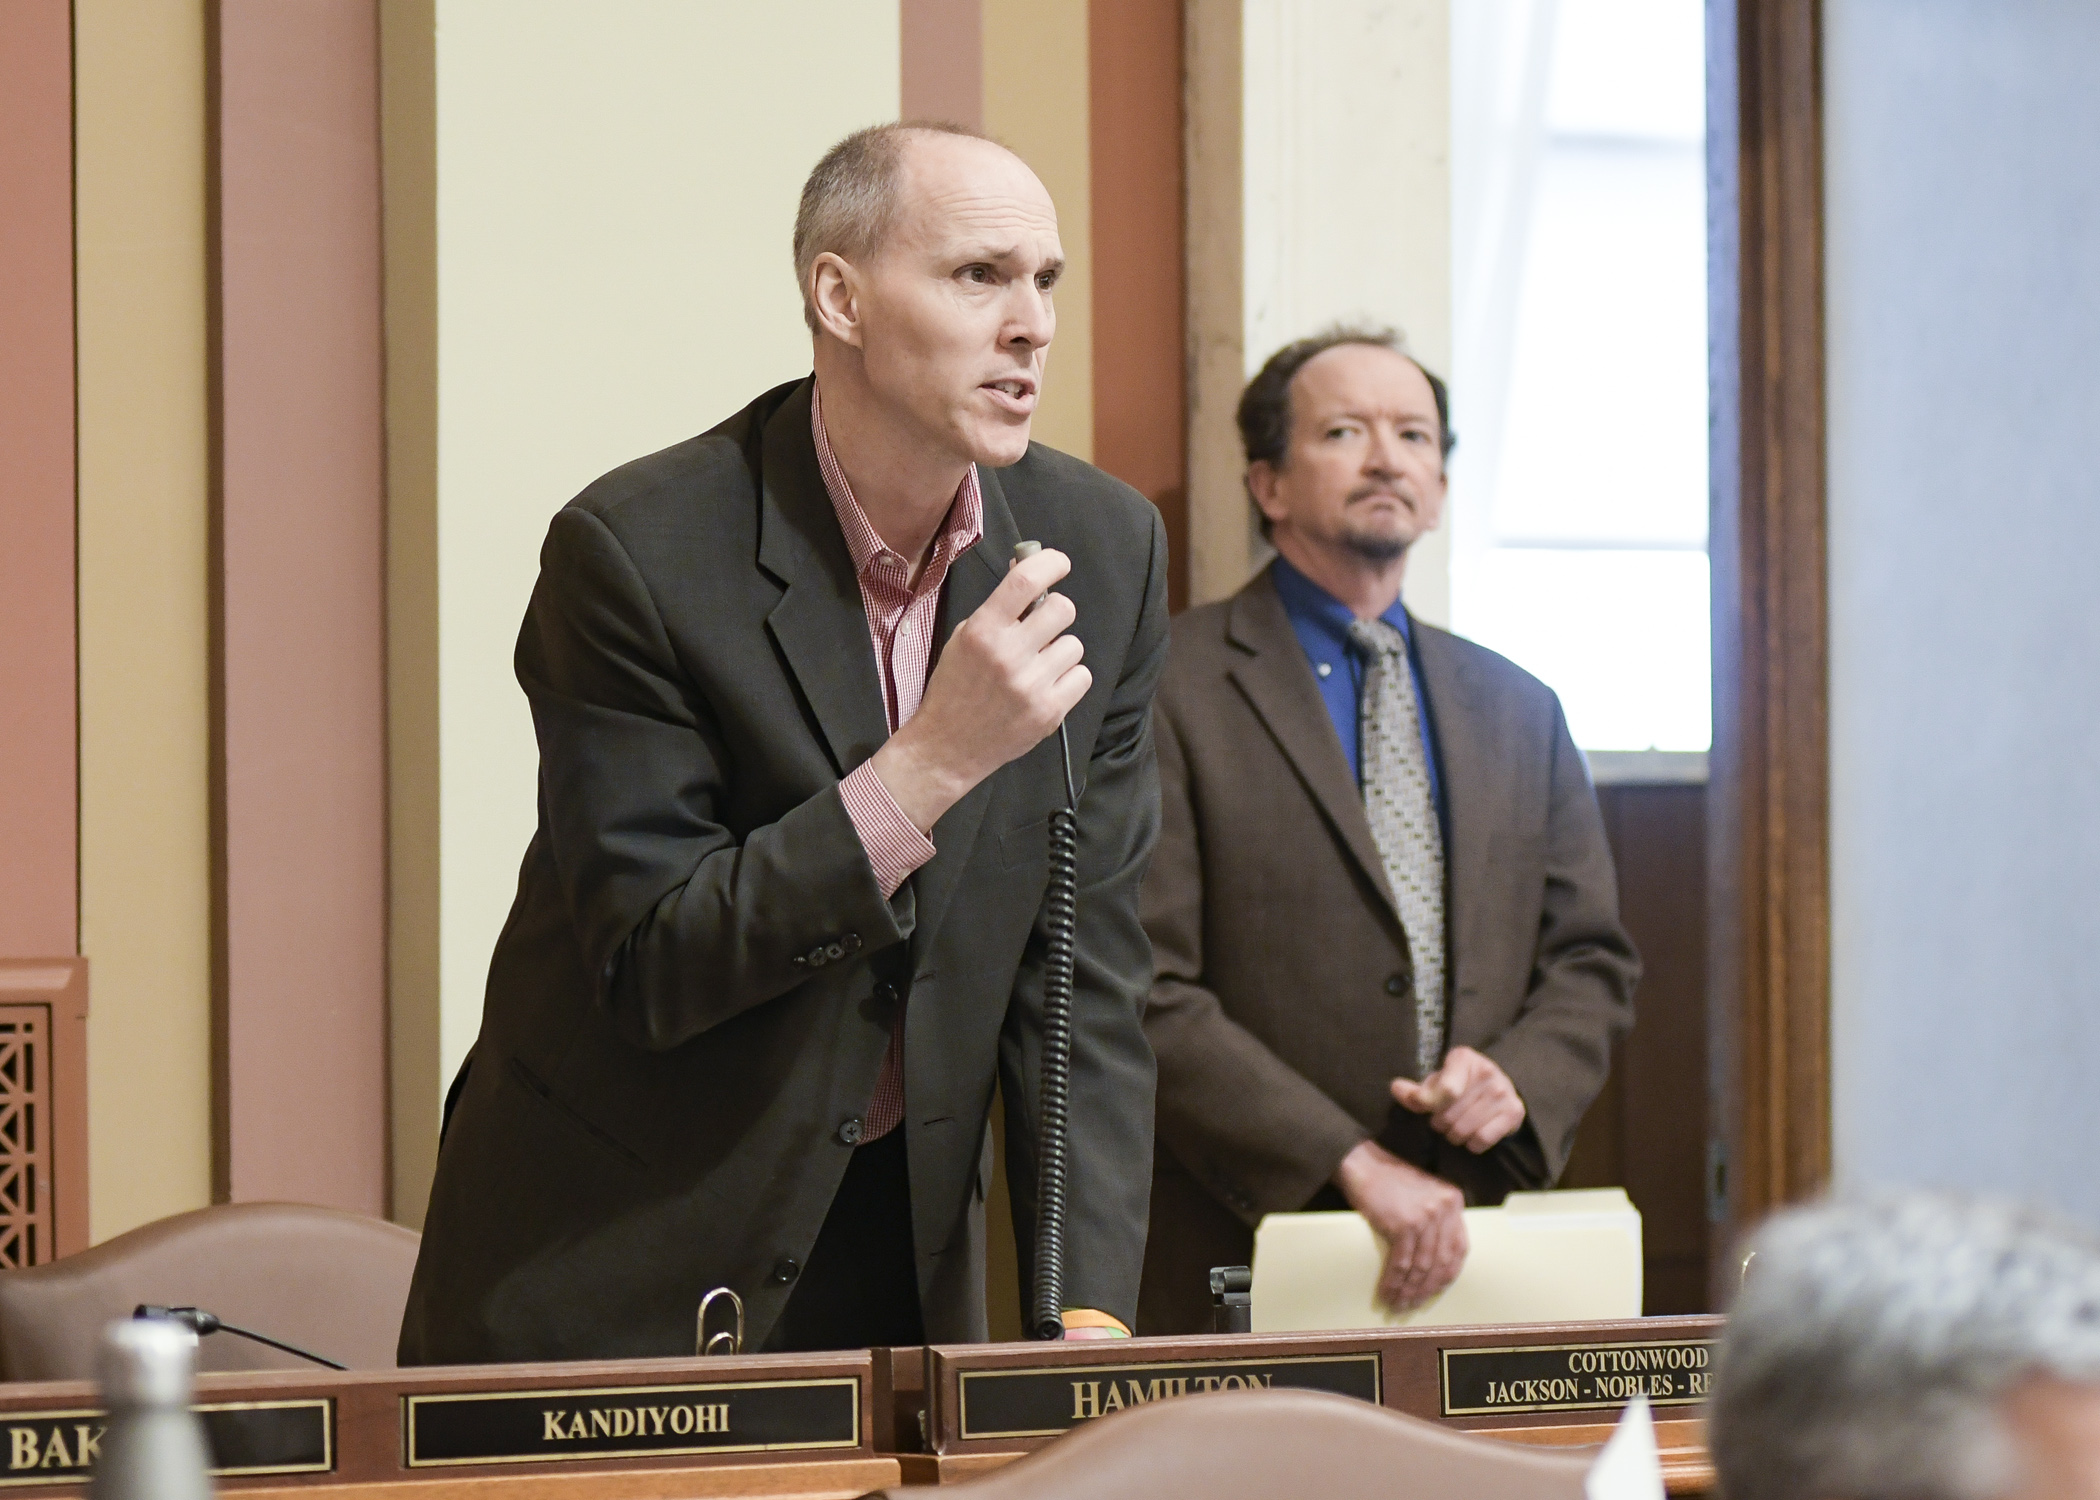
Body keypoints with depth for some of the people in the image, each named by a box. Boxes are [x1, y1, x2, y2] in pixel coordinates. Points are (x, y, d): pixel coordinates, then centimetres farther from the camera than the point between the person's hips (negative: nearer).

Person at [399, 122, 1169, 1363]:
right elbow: (648, 967, -21)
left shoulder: (1104, 548, -4)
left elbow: (1088, 962, -2)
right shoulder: (639, 553, -19)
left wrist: (1091, 1313, -11)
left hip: (901, 1253, 4)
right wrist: (933, 759, -30)